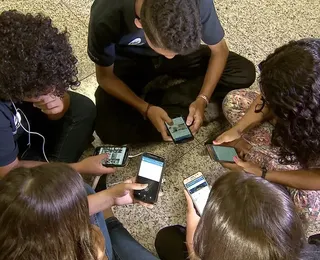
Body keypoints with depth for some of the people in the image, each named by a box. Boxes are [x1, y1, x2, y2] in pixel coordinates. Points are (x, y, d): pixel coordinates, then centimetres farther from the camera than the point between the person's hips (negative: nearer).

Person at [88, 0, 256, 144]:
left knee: (245, 73, -16)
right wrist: (146, 109, -29)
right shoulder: (106, 17, -35)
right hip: (129, 63, -2)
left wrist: (202, 99, -24)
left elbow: (219, 50, -13)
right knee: (110, 131, -27)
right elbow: (105, 76, -18)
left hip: (179, 54, 3)